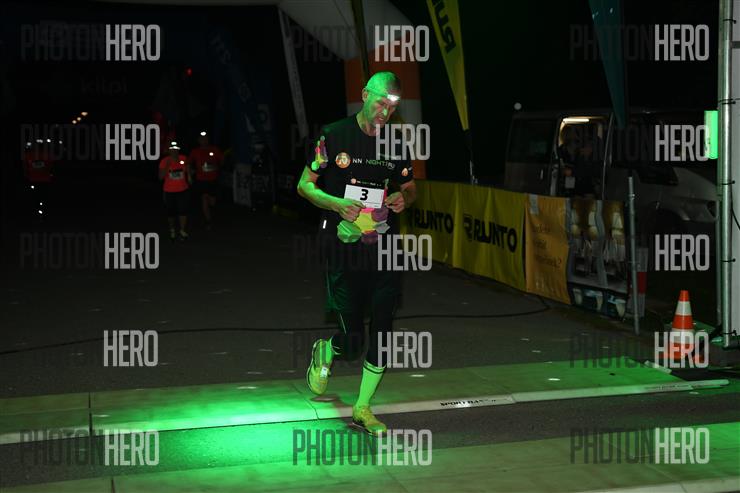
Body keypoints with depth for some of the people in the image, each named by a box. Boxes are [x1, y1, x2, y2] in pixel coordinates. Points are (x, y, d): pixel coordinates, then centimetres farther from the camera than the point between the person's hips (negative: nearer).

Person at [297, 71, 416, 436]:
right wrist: (337, 204, -17)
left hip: (384, 246, 4)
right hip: (344, 249, -4)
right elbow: (304, 185, 1)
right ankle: (325, 352, 34)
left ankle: (362, 409, 16)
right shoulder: (334, 136, -3)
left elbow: (410, 187, 22)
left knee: (383, 332, -1)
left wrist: (403, 198, -3)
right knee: (352, 344, -4)